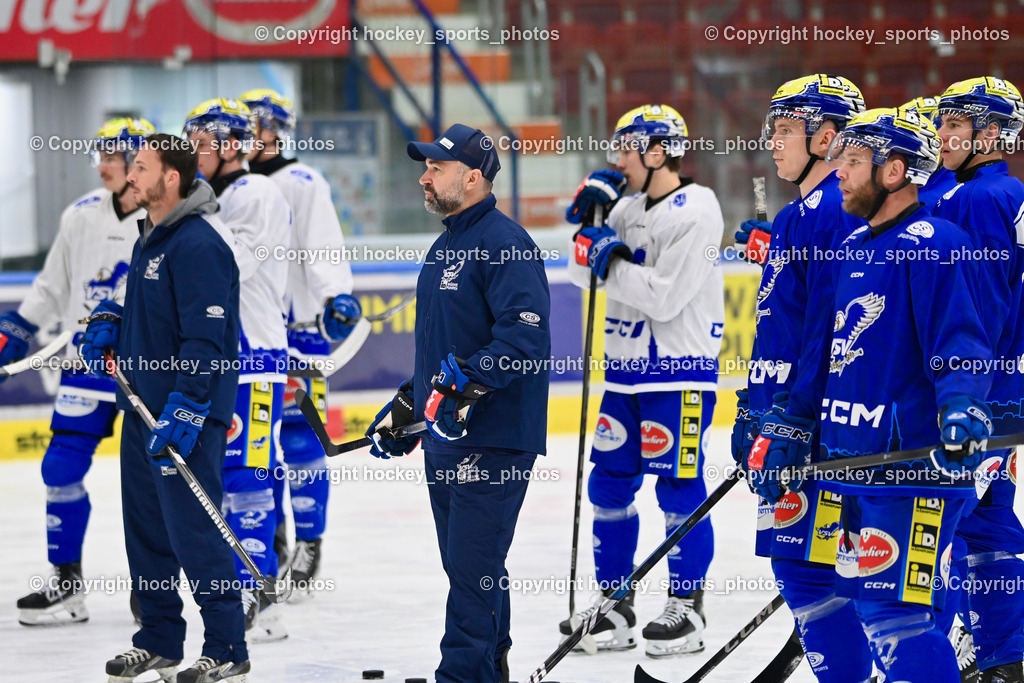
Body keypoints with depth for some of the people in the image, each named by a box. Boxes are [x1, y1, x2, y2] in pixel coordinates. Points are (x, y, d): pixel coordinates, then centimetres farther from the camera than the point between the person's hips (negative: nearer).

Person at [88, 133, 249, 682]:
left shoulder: (198, 246, -17)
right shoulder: (149, 239, 14)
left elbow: (206, 337, -22)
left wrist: (185, 409, -26)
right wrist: (109, 322, 10)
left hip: (187, 413, -10)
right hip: (142, 405, 10)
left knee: (192, 530, -9)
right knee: (145, 528, 14)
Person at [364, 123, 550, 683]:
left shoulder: (503, 244, -13)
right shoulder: (445, 247, 19)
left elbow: (526, 337, -24)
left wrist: (466, 379, -31)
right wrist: (406, 406, 26)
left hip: (492, 438, -10)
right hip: (445, 437, 10)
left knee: (473, 568, -9)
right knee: (466, 564, 15)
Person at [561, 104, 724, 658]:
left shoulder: (694, 212, -14)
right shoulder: (631, 208, 12)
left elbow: (665, 297, -20)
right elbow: (584, 274, 14)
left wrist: (613, 264, -13)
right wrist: (588, 224, 0)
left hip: (680, 371, -9)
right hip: (627, 367, 9)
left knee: (679, 485, -4)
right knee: (609, 481, 8)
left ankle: (686, 608, 5)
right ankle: (614, 603, 17)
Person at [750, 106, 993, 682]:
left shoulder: (934, 245, -11)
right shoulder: (853, 247, 17)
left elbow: (960, 346, -19)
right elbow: (828, 352, 24)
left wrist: (962, 408, -36)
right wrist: (785, 432, 24)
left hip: (917, 464, -10)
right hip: (858, 462, 10)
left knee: (897, 612, -14)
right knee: (871, 604, 13)